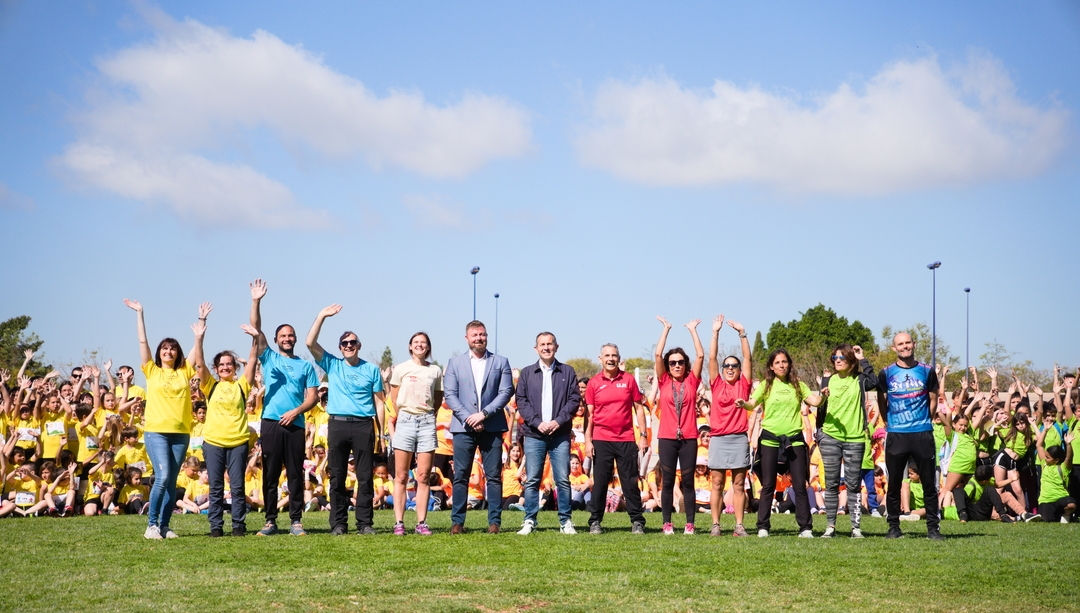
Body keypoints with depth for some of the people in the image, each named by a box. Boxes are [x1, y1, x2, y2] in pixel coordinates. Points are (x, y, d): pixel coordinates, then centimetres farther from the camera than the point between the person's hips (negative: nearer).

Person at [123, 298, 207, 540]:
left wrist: (201, 322, -5)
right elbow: (143, 342, 4)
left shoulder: (184, 372, 12)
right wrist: (139, 314, 0)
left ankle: (164, 526, 10)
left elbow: (197, 352, 4)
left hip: (181, 433, 3)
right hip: (156, 431, -3)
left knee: (171, 482, 4)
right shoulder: (152, 371, 8)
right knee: (162, 477, -15)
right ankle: (151, 524, -4)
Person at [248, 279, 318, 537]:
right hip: (271, 423, 0)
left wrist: (296, 411, -11)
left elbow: (312, 397, 7)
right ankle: (270, 520, 6)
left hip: (295, 424, 0)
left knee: (295, 474, 1)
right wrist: (256, 302, -10)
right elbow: (256, 330, 1)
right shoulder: (269, 358, 12)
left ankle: (296, 521, 5)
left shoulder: (305, 366, 13)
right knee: (270, 474, 1)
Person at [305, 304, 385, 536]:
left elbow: (379, 402, 9)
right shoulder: (332, 365, 11)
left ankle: (365, 523, 3)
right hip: (338, 424, 1)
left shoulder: (372, 369, 10)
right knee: (337, 476, 2)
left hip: (364, 425, -1)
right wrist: (321, 316, -5)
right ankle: (338, 523, 6)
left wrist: (381, 431, 1)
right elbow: (311, 343, 0)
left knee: (365, 477, -1)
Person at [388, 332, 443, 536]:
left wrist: (427, 415, 5)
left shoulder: (436, 371, 8)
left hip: (427, 421, 1)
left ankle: (421, 523, 2)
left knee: (424, 476, -1)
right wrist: (404, 415, 9)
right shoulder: (400, 369, 5)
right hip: (405, 420, -1)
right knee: (401, 477, -2)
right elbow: (394, 399, 10)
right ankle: (399, 523, -2)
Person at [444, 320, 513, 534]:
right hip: (463, 427, 0)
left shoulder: (500, 362, 9)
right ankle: (457, 522, 5)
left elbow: (506, 392, 0)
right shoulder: (455, 363, 11)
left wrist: (484, 414, -11)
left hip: (492, 427, 0)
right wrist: (467, 418, -10)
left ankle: (494, 521, 4)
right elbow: (450, 394, 3)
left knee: (494, 476, 0)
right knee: (461, 476, 0)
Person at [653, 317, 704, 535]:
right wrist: (666, 329, 1)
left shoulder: (691, 382, 6)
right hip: (667, 438, 0)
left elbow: (700, 355, 0)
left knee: (688, 481, 3)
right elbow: (657, 355, -2)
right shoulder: (664, 382, 5)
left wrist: (693, 330, 3)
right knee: (668, 481, 4)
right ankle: (667, 523, 8)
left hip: (689, 438, 0)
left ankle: (689, 524, 5)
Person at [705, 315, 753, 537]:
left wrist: (742, 333, -3)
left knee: (739, 484, 3)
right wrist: (715, 332, -4)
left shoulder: (743, 385, 8)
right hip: (718, 438, 0)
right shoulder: (717, 384, 7)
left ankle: (739, 526, 4)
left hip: (739, 438, 0)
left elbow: (748, 358, 2)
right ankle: (715, 525, 4)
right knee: (717, 484, 2)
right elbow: (712, 358, 1)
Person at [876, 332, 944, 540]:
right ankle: (893, 527, 13)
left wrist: (925, 421, 12)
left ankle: (933, 527, 8)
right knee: (894, 484, 4)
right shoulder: (886, 373, 3)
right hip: (896, 435, 0)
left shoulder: (927, 372, 4)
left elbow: (933, 400, 13)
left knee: (929, 483, 1)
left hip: (923, 434, 0)